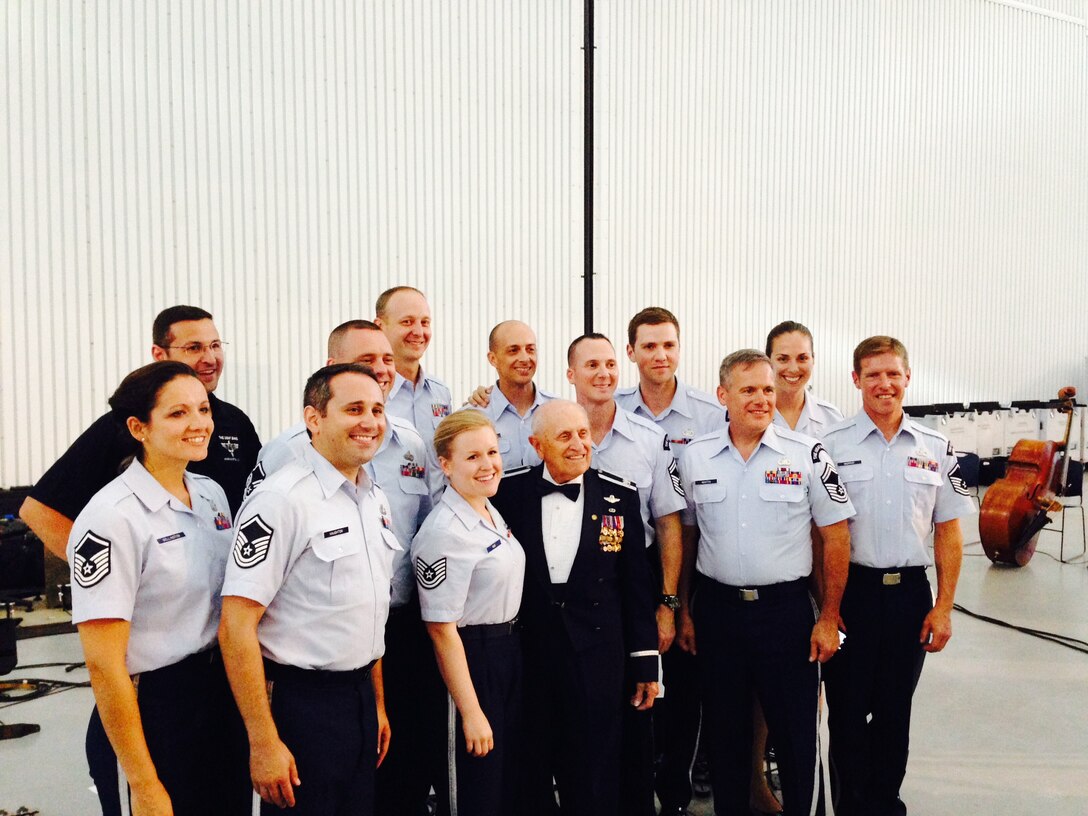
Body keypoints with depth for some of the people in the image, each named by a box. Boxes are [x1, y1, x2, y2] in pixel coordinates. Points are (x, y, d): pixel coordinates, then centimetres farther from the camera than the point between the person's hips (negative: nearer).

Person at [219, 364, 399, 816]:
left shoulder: (376, 499, 7)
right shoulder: (282, 499, -18)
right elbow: (236, 626, -20)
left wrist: (377, 701, 18)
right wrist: (264, 743, -20)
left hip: (359, 697, 7)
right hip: (300, 705, -7)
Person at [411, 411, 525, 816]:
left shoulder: (493, 512, 5)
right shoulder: (444, 532, -22)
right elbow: (442, 630, -21)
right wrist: (471, 713, -20)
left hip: (509, 651, 9)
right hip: (470, 659, -8)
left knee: (509, 782, 22)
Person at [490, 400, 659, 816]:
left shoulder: (621, 496, -2)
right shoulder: (510, 491, -2)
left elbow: (637, 584, 1)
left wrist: (645, 662, 2)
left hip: (597, 659, 0)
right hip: (525, 655, 1)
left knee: (593, 783, 11)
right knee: (527, 781, 14)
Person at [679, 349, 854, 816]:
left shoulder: (807, 454, -5)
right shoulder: (695, 457, 2)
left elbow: (836, 538, -2)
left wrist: (829, 618, -5)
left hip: (786, 609, -2)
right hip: (716, 607, 2)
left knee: (796, 732, 6)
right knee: (723, 729, 14)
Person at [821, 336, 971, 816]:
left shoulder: (936, 448, 4)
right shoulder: (831, 445, -4)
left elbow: (947, 532, 7)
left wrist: (944, 606, 1)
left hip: (910, 594, 3)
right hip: (850, 591, -2)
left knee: (895, 711, 14)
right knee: (848, 709, 6)